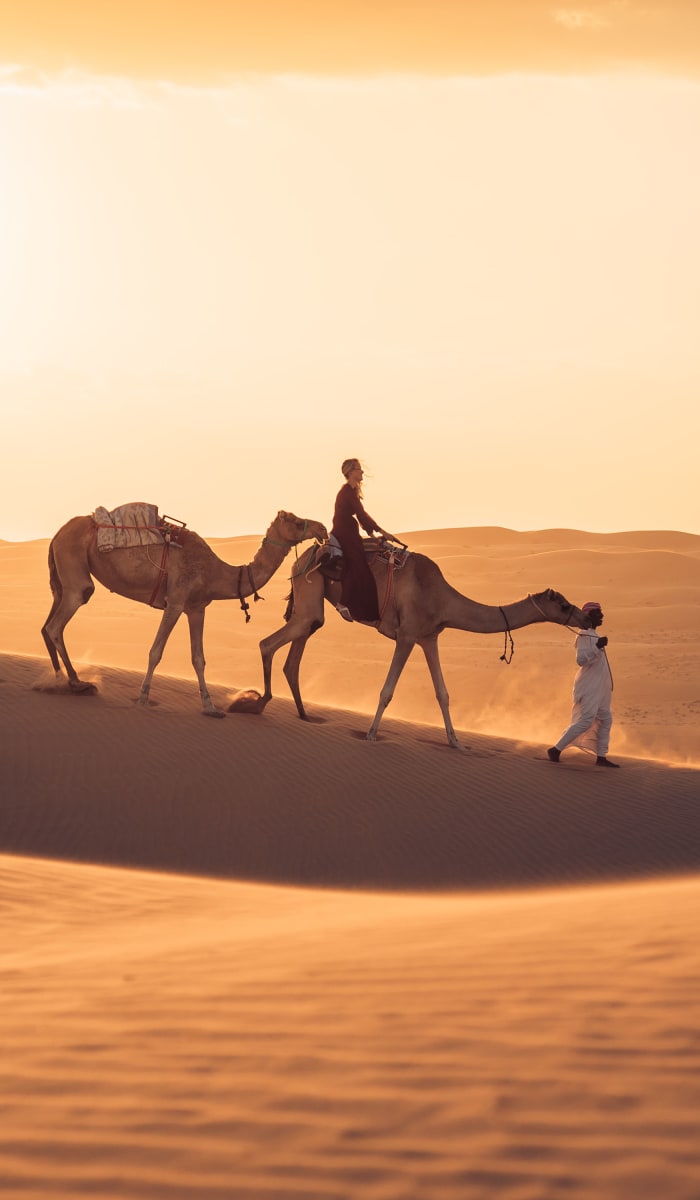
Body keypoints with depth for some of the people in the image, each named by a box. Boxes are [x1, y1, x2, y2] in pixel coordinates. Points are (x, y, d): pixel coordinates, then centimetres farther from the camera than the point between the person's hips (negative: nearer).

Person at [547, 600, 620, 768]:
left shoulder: (592, 635, 15)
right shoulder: (584, 636, -16)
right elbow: (581, 659, -28)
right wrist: (597, 647, -38)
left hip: (597, 687, 10)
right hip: (589, 687, -10)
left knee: (605, 719, 9)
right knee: (585, 721, -13)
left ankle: (601, 756, 11)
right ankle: (556, 750, -8)